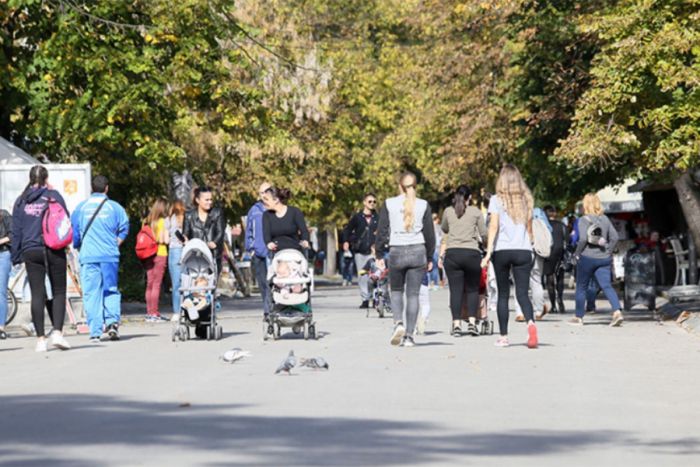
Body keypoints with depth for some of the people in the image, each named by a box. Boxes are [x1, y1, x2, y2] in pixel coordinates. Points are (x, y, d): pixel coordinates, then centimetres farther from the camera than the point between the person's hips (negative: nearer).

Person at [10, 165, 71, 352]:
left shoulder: (21, 201, 8)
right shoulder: (53, 196, 0)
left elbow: (16, 230, 10)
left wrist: (16, 255, 12)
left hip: (30, 252, 2)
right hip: (54, 251, -2)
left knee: (37, 295, 3)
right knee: (59, 292, 6)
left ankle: (40, 339, -1)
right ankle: (57, 332, -10)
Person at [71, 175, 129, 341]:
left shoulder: (81, 207, 5)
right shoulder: (114, 207, 3)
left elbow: (73, 232, 7)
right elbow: (124, 228, 0)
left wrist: (79, 248, 23)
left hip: (88, 257, 0)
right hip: (109, 256, 0)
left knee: (91, 293, 1)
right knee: (111, 290, 11)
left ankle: (95, 331, -3)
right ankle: (112, 321, -9)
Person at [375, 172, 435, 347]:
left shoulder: (389, 204, 0)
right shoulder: (423, 205, 2)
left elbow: (382, 230, 0)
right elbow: (429, 233, 5)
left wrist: (379, 254, 8)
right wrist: (430, 257, 13)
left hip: (396, 252, 0)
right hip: (418, 252, 0)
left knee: (396, 290, 17)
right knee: (413, 294, 5)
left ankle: (398, 322, -8)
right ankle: (409, 335, 3)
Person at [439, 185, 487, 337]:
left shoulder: (448, 212, 9)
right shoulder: (476, 212, 3)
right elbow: (483, 233, 6)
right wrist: (479, 239, 27)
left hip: (452, 253, 1)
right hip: (472, 253, -1)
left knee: (455, 290, 0)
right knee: (472, 289, 9)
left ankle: (456, 324, -6)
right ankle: (472, 322, -2)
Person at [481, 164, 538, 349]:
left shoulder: (497, 200, -2)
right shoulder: (526, 200, 9)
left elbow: (493, 226, -9)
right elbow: (529, 228, 15)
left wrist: (488, 252, -11)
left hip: (502, 250, -2)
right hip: (523, 250, 2)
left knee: (503, 294, 8)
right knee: (522, 293, -1)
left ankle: (503, 336, 10)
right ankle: (530, 323, -29)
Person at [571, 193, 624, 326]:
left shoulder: (583, 220, -9)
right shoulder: (605, 219, 7)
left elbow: (583, 239, -19)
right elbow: (614, 237, 3)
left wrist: (577, 253, -7)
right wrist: (608, 252, 12)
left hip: (587, 257, -4)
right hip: (604, 259, 4)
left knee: (581, 288, 10)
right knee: (607, 286, -3)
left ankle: (578, 317, 18)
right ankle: (617, 312, -22)